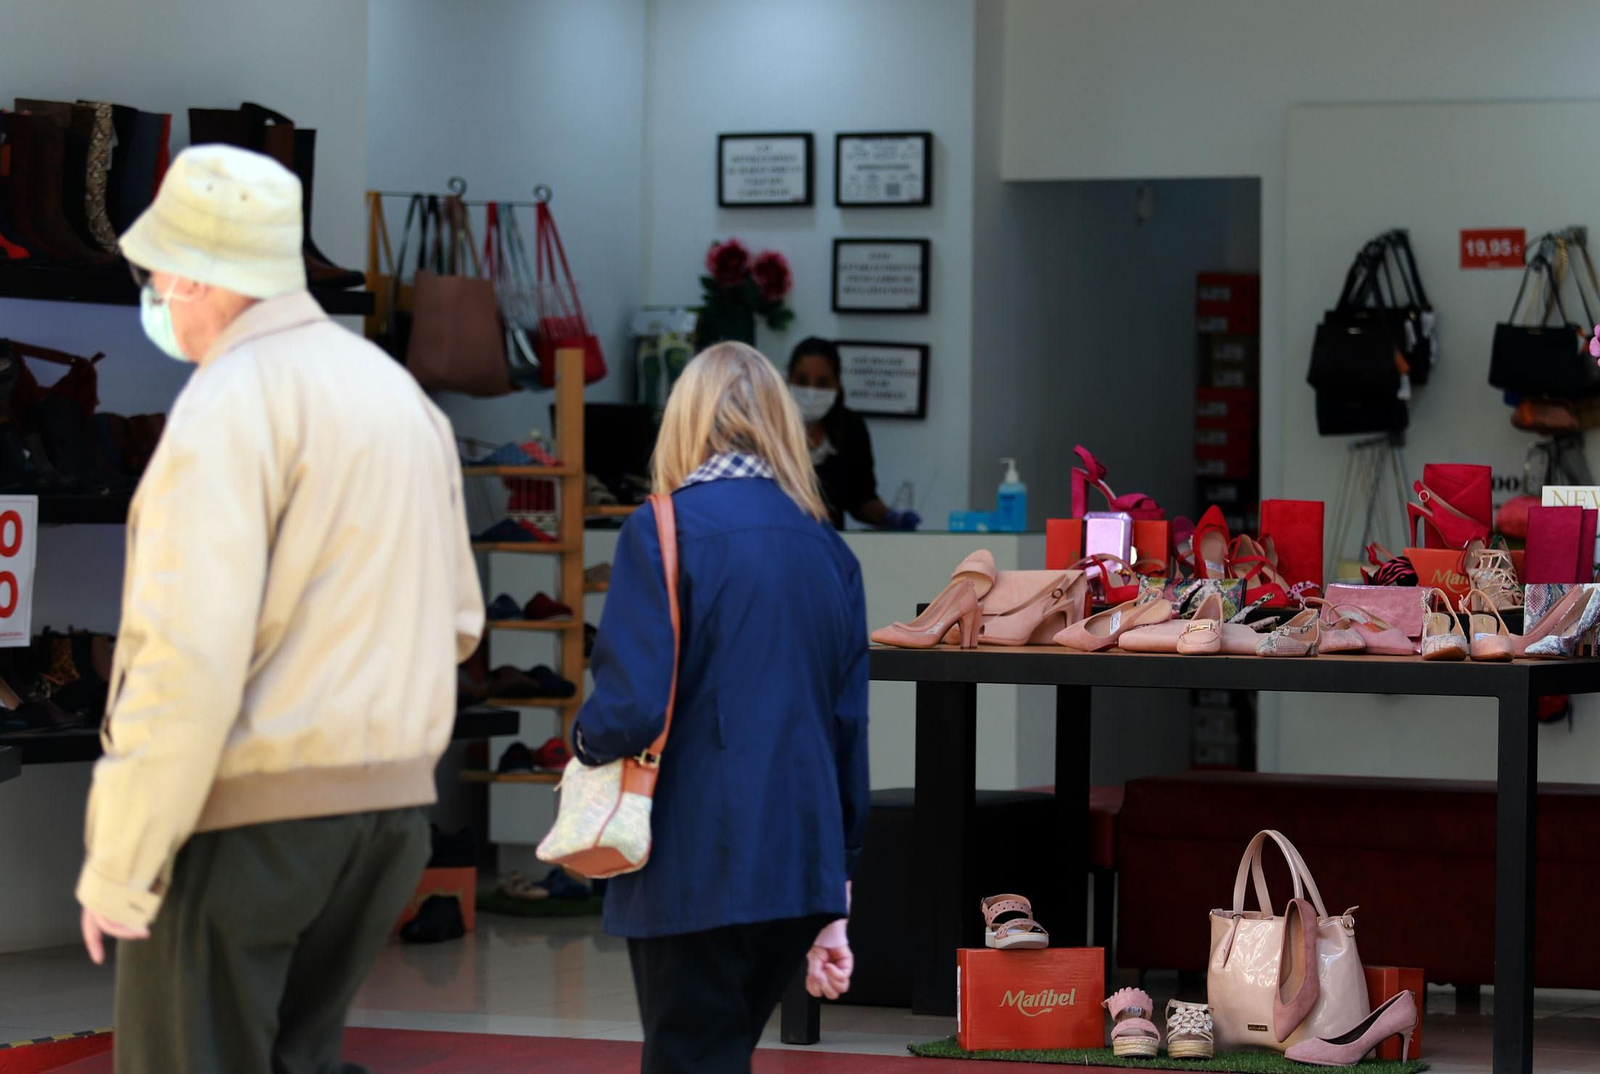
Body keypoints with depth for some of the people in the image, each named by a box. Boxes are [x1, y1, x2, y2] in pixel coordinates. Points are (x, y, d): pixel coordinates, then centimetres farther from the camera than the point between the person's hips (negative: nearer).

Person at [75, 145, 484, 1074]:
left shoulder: (230, 404, -14)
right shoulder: (399, 392, 14)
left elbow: (189, 657, -22)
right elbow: (458, 623, 19)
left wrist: (118, 866, -18)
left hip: (244, 816, -8)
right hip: (395, 806, 8)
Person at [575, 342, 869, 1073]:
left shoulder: (663, 532, -9)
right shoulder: (828, 549, 8)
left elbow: (630, 706, -18)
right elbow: (849, 730, 11)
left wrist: (588, 741, 6)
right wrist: (833, 908, 18)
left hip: (696, 871, -6)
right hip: (802, 868, 6)